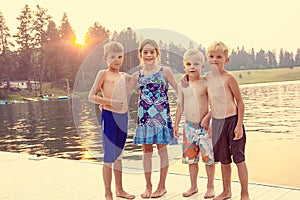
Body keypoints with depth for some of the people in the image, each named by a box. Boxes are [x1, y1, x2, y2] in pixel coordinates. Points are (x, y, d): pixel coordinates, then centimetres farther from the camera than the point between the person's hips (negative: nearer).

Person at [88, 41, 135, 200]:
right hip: (109, 116, -6)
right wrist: (110, 102, -18)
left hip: (123, 117, 6)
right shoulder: (103, 74, -4)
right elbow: (91, 96, -10)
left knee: (119, 155, 16)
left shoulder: (124, 76, 12)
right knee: (109, 156, -1)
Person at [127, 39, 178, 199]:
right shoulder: (137, 76, 7)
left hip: (161, 115, -3)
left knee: (162, 149, 5)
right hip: (144, 116, 3)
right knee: (146, 150, 7)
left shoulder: (165, 71, 0)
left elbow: (179, 90, 3)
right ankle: (148, 186, 20)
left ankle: (162, 186, 17)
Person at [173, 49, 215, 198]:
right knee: (191, 157, 12)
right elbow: (180, 106, 11)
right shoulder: (182, 85, 5)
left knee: (208, 156, 2)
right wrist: (176, 124, 11)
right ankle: (193, 186, 27)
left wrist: (207, 117, -19)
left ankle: (210, 186, 18)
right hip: (189, 126, 4)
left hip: (204, 125, -4)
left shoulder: (206, 84, -6)